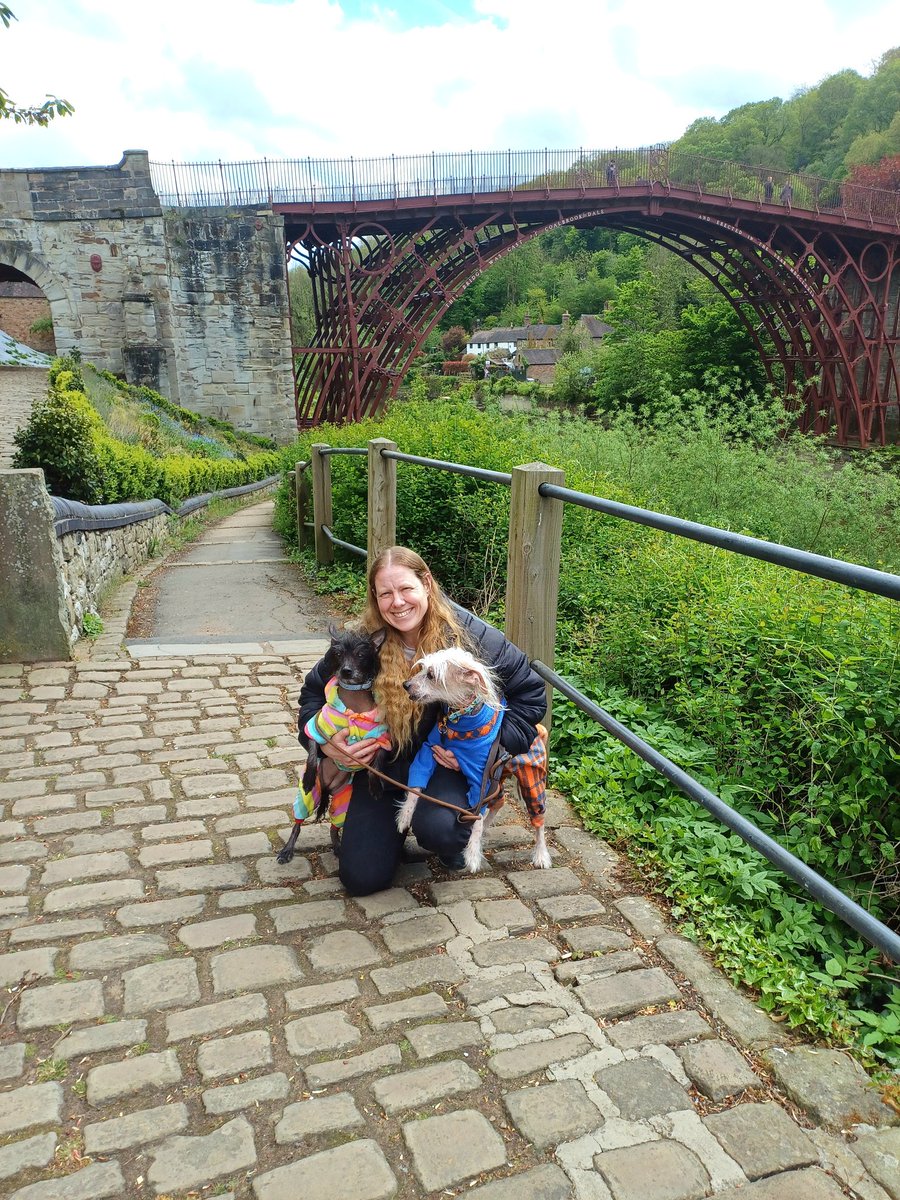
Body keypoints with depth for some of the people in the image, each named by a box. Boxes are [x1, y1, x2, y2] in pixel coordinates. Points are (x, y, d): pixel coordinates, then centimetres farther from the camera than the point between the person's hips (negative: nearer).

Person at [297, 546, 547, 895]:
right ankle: (398, 819, 29)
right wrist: (323, 741, -15)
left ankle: (458, 838, 6)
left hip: (447, 761, -2)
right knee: (361, 879, -3)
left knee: (438, 827, -34)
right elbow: (314, 690, 3)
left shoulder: (470, 635, -19)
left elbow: (530, 693, -7)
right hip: (383, 765, 2)